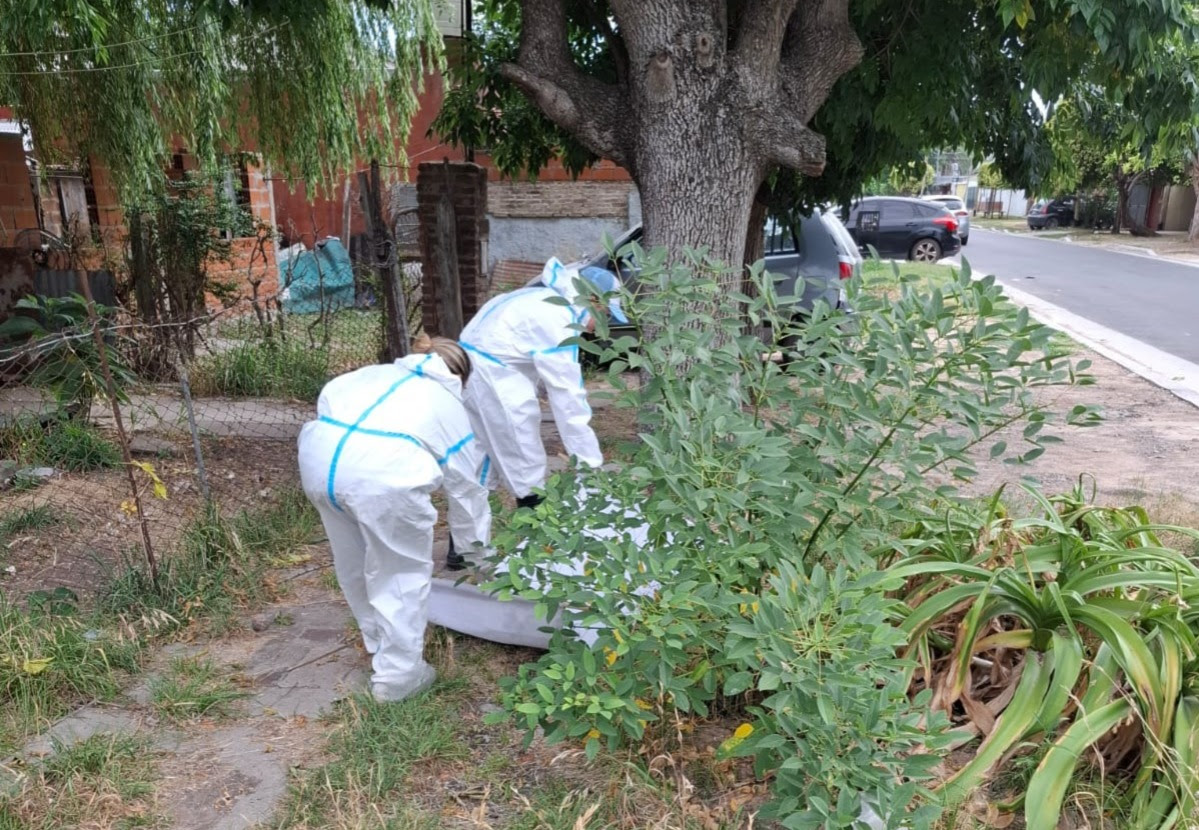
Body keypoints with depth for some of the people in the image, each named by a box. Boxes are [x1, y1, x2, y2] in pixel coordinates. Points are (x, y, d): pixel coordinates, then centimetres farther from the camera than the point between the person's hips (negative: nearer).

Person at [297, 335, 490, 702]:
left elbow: (329, 396, 13)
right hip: (380, 470, -5)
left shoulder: (378, 372, 34)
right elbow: (467, 491, 30)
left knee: (353, 561, 26)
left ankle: (379, 641, 48)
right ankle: (397, 674, 26)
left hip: (318, 454, 5)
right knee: (405, 570, 17)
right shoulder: (451, 407, 25)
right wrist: (476, 548, 43)